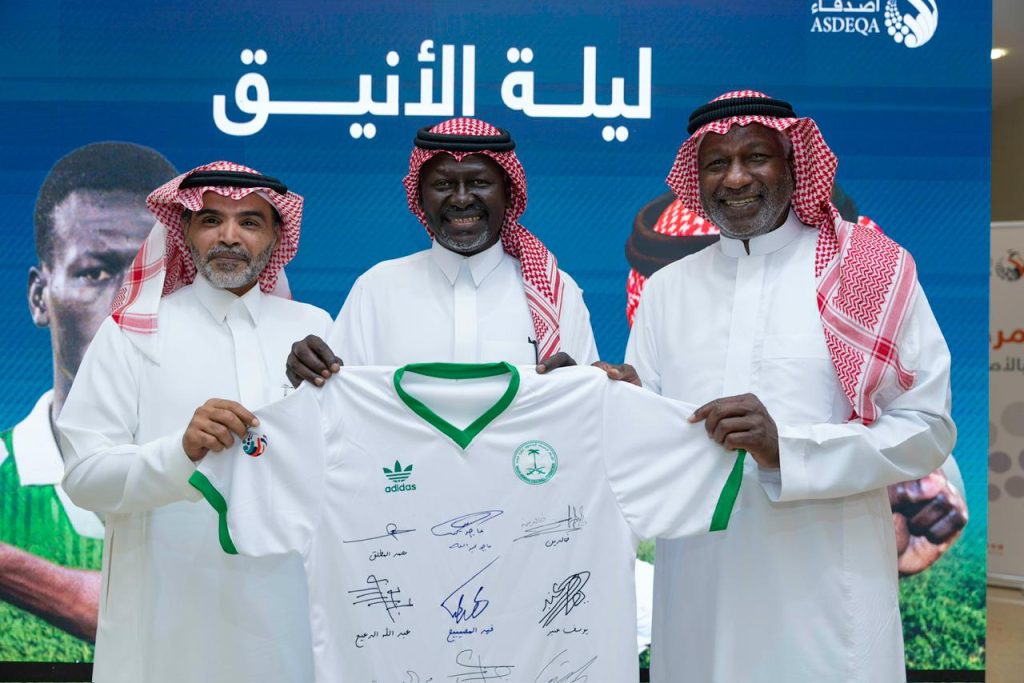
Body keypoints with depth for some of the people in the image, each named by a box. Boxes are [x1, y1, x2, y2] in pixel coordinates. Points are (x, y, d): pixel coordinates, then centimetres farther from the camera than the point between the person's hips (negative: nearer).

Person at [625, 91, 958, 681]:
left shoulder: (873, 273, -1)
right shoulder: (668, 288, 9)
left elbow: (929, 429, -6)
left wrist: (788, 447, -18)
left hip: (826, 593, -3)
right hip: (697, 588, 3)